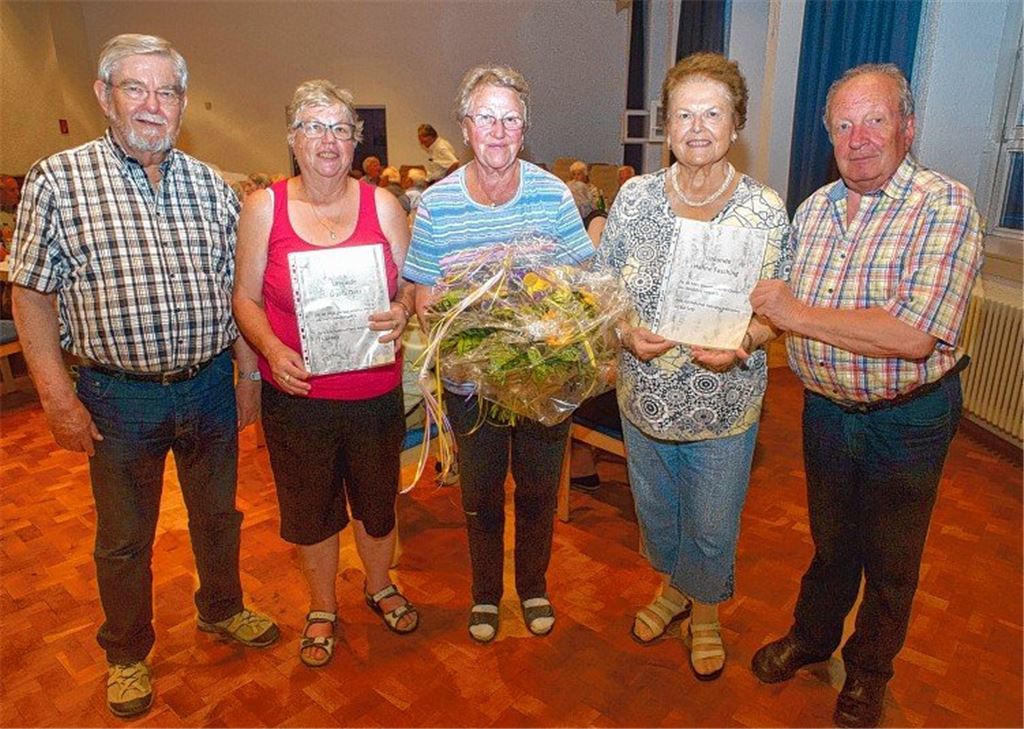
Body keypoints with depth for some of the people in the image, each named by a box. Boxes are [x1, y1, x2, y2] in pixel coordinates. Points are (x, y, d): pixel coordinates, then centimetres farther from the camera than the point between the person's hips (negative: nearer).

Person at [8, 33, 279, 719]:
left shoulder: (212, 186, 3)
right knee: (124, 539, 15)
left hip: (211, 386, 3)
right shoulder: (57, 181, -7)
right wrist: (58, 397, -10)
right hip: (120, 397, -2)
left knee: (218, 513, 20)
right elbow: (32, 293, -5)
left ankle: (222, 607, 46)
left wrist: (248, 372, 5)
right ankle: (127, 655, 38)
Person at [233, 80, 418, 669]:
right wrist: (271, 347, -18)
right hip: (297, 394, 0)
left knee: (377, 497, 18)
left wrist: (402, 312, -19)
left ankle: (380, 586, 47)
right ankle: (323, 609, 41)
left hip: (376, 393, 1)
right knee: (311, 507, 15)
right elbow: (246, 298, 0)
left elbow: (413, 283, 3)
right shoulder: (264, 207, -4)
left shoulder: (382, 204, -1)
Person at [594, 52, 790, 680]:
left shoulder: (766, 211, -10)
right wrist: (627, 332, -19)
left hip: (724, 405, -2)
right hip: (644, 397, 2)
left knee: (711, 526, 15)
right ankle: (673, 589, 52)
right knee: (655, 510, 22)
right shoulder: (634, 197, -5)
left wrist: (740, 345, -25)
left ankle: (706, 613, 45)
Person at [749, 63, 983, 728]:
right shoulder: (816, 208, 1)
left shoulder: (946, 206, -18)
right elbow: (787, 310, 11)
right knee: (830, 541, 24)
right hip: (826, 409, 4)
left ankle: (869, 669, 42)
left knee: (889, 561, 17)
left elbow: (913, 336, -30)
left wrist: (798, 314, -24)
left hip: (907, 419, -4)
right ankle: (812, 636, 48)